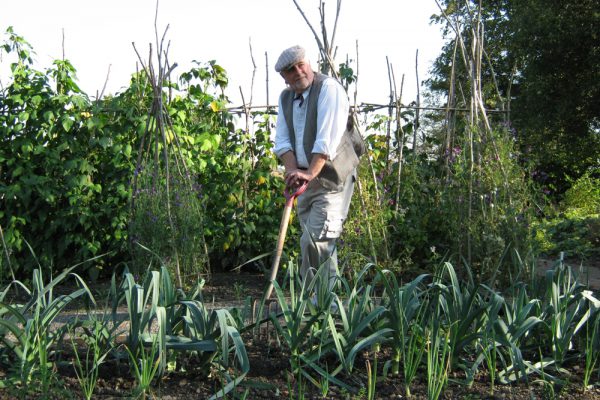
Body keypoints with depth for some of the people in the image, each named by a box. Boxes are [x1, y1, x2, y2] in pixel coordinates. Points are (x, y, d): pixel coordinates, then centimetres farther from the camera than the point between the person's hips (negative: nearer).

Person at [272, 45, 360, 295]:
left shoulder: (328, 88, -12)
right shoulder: (285, 97, 11)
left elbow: (328, 138, -22)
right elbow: (282, 140, 5)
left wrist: (310, 173, -28)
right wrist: (292, 170, -12)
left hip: (332, 177, -7)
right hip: (305, 178, 7)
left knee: (315, 239, -15)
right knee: (318, 242, 13)